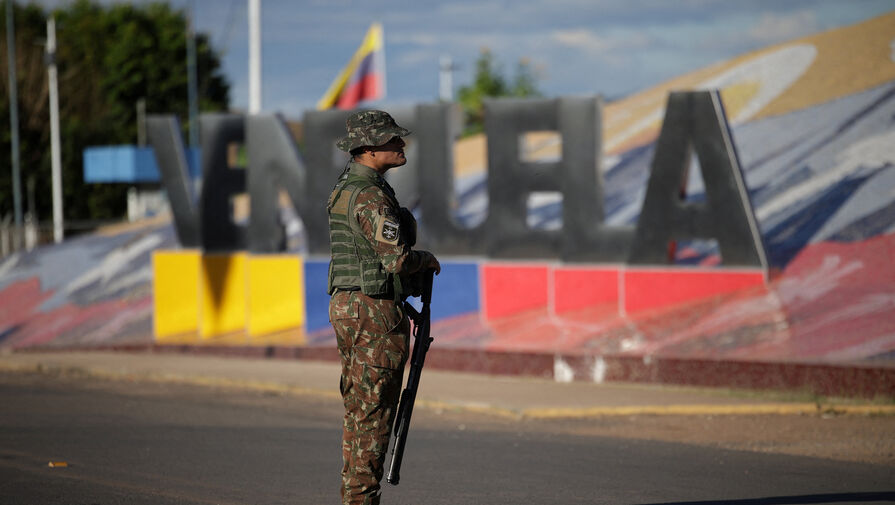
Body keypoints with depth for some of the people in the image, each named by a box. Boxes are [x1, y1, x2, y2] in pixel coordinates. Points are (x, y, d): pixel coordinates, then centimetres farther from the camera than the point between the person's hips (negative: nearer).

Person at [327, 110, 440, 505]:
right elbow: (396, 259, -23)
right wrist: (429, 260, -3)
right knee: (373, 413, -5)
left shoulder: (344, 189, 14)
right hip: (375, 312, -10)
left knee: (357, 410, 14)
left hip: (345, 305, 10)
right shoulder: (372, 197, -17)